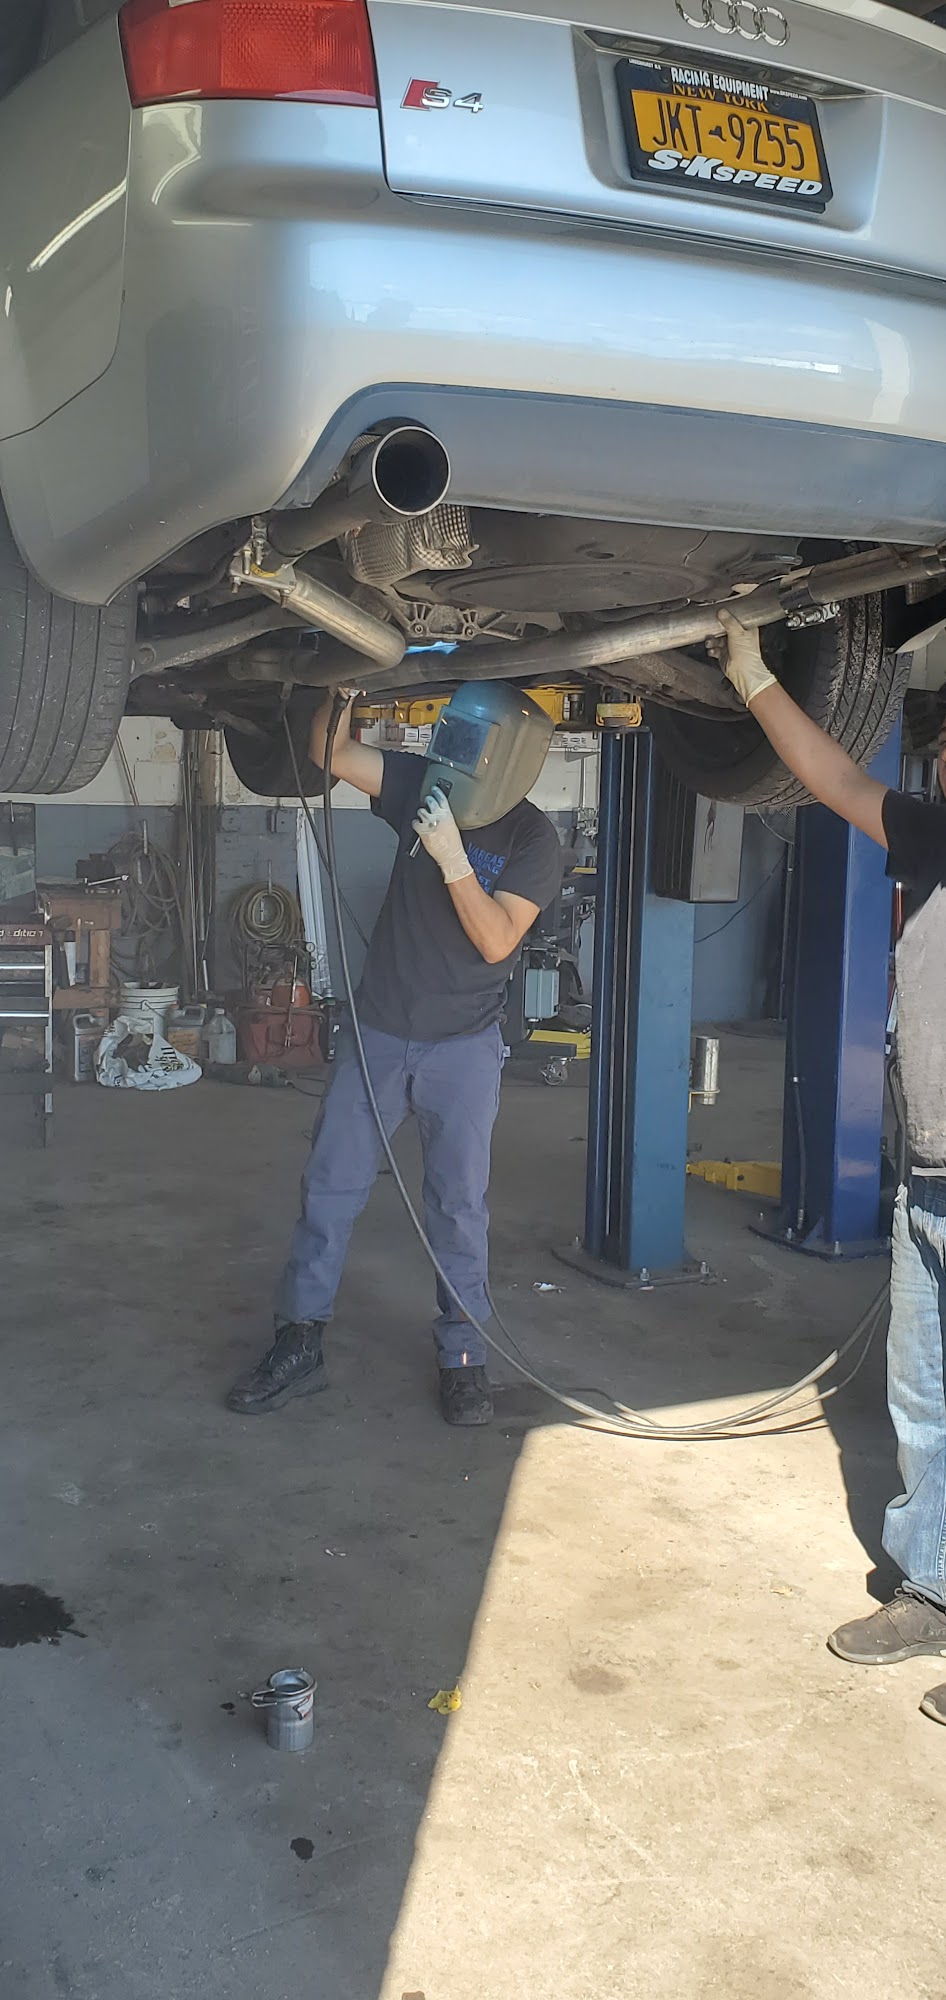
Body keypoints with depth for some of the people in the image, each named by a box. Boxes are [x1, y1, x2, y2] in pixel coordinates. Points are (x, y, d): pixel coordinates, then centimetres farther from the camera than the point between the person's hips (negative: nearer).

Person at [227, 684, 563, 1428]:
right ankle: (300, 1344, 14)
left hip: (463, 1046, -3)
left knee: (459, 1204, 1)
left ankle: (463, 1356, 15)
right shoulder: (423, 785, 0)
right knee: (330, 1185, 4)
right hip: (379, 1032, 3)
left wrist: (453, 859, -27)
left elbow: (496, 941, -18)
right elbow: (332, 753, -4)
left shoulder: (533, 839, -9)